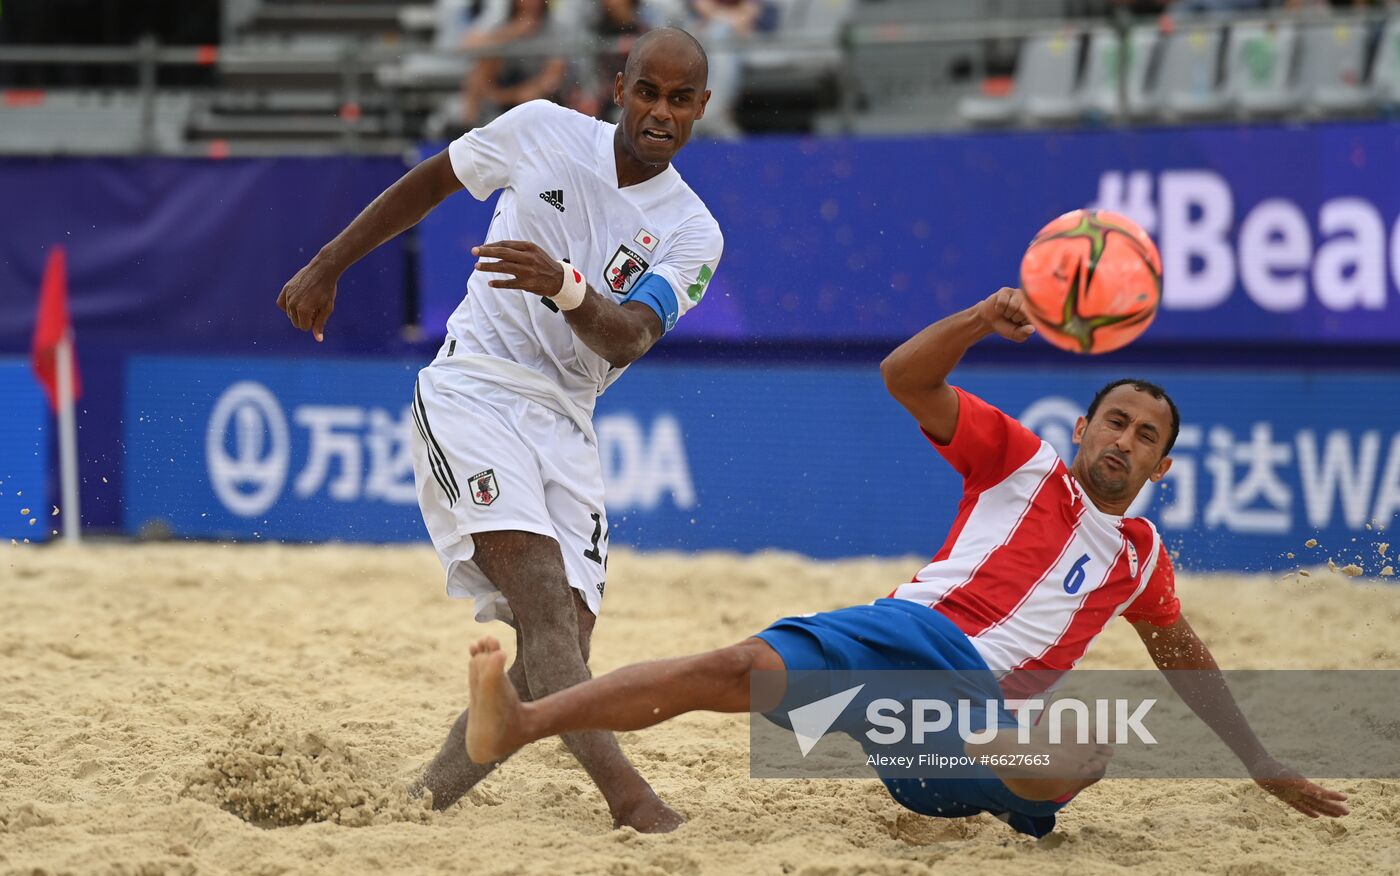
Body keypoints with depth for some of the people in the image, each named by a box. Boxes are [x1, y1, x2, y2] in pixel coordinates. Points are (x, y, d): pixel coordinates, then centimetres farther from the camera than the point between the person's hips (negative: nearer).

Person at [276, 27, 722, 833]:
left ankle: (430, 799, 0)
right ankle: (628, 797, -40)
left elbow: (628, 340, -19)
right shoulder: (543, 131, -1)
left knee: (562, 646, -8)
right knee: (540, 587, -24)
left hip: (564, 425, 4)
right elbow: (430, 183, 15)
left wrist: (567, 287, -38)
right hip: (471, 393, -4)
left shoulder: (692, 234, -1)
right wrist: (326, 269, 15)